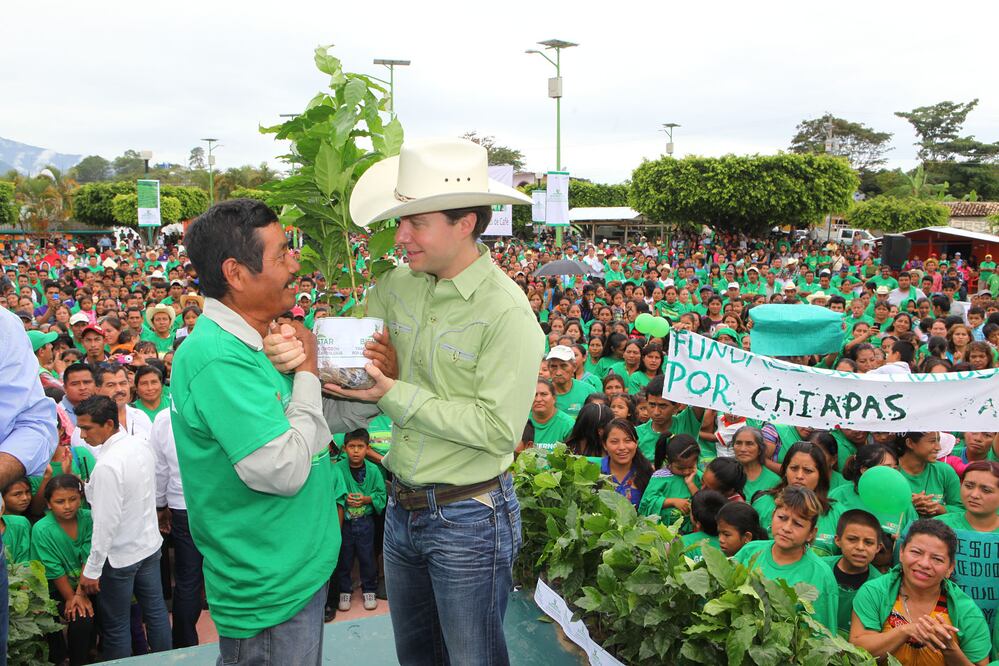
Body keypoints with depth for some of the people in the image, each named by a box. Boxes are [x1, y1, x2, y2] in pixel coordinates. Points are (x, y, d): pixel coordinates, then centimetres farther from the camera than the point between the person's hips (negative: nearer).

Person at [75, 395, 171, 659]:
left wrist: (92, 569, -15)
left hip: (119, 555, -8)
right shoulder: (141, 446, -3)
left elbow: (106, 522, -24)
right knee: (156, 612, 18)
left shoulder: (107, 465, -26)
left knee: (116, 626, 8)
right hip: (150, 543, 8)